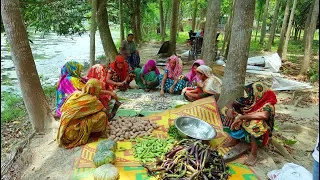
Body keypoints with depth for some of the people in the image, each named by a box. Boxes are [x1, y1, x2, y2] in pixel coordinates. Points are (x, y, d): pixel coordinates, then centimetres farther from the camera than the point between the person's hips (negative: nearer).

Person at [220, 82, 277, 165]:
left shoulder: (267, 105, -25)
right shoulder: (249, 100, -9)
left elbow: (264, 115, -48)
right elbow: (230, 103, -1)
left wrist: (241, 117, -41)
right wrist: (230, 110, -25)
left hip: (260, 133, -6)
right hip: (245, 128, 6)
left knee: (256, 122, -40)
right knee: (225, 110, -5)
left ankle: (253, 154, -23)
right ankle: (234, 139, 3)